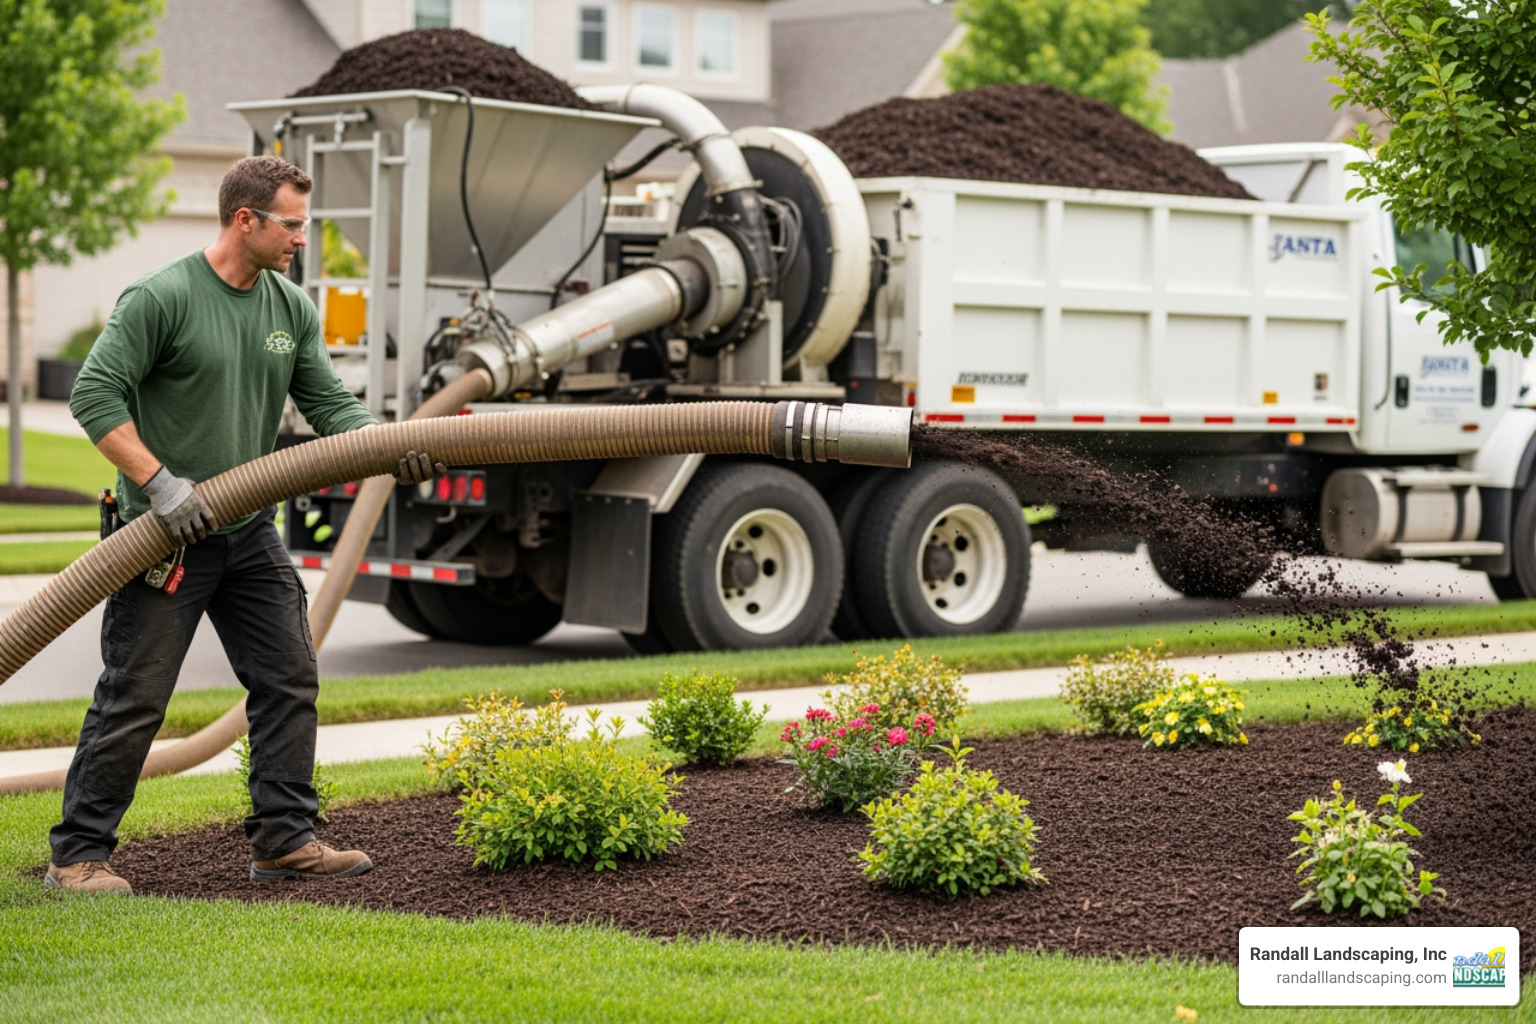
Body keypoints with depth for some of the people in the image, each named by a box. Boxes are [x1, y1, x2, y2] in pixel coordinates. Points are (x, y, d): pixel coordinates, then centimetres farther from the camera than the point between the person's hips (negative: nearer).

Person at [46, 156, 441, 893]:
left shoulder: (292, 308, 7)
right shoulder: (160, 298, -14)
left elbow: (328, 404, 7)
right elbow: (94, 395, -16)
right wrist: (160, 484, -21)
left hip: (249, 532, 7)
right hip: (168, 535, -7)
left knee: (289, 682, 6)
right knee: (133, 699, -4)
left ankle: (284, 840, 15)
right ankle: (79, 855, 5)